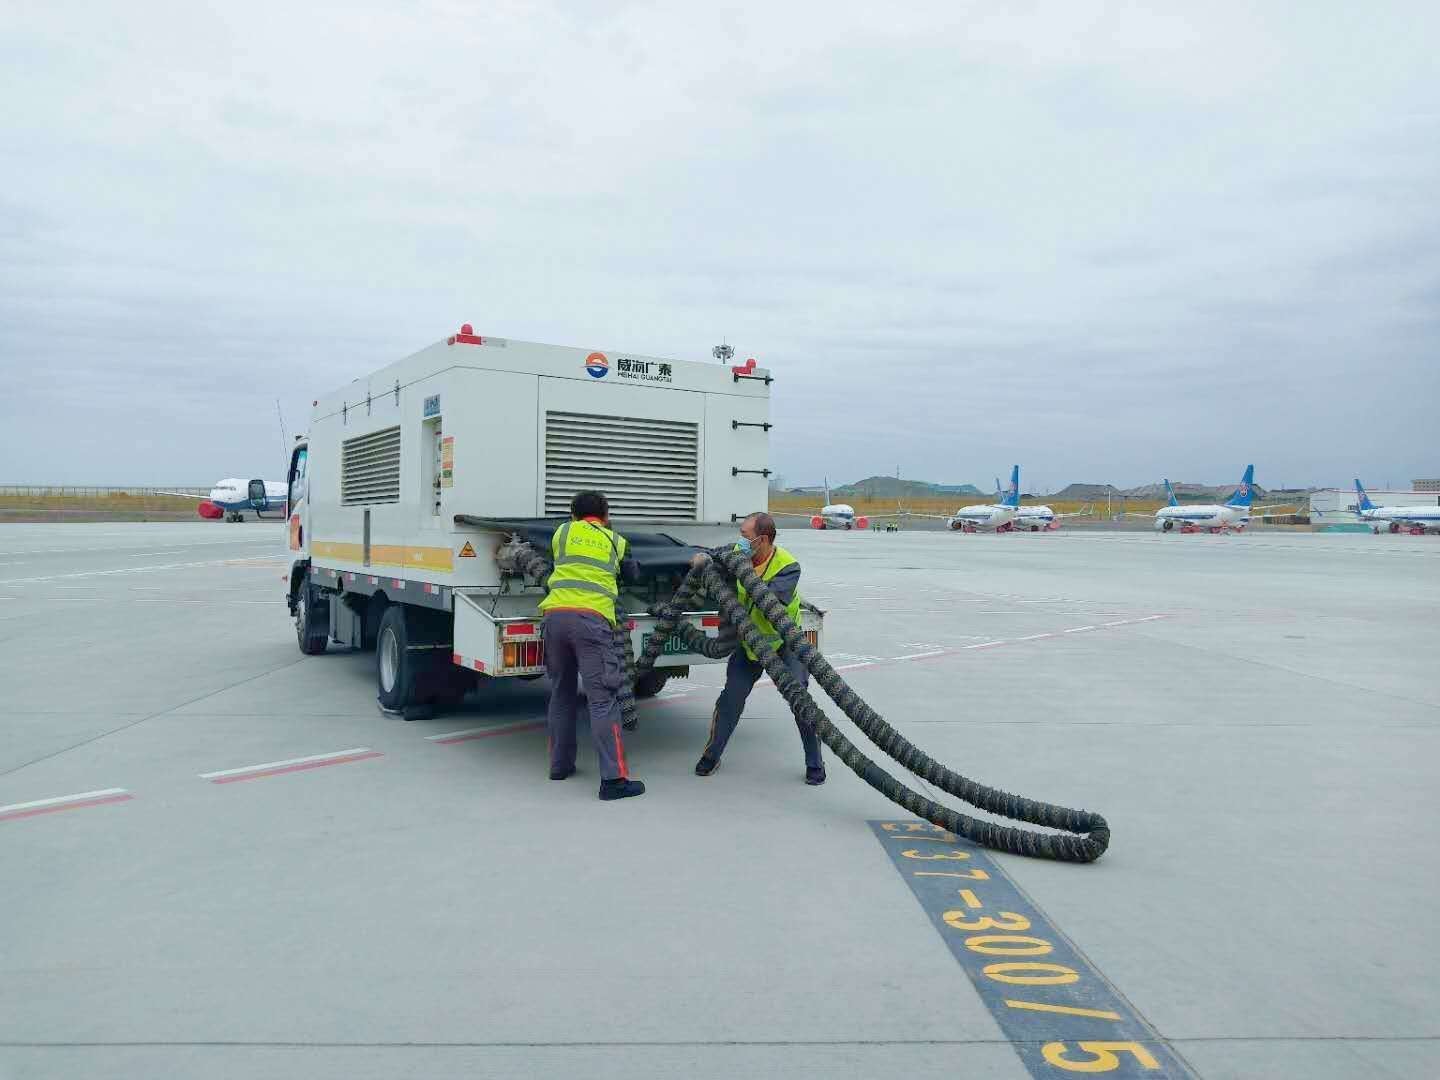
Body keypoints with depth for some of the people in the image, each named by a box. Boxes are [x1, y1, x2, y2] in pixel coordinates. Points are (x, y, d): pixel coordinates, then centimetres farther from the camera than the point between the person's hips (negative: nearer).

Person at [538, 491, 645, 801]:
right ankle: (613, 778, -10)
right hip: (591, 618, -3)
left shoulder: (563, 532, 22)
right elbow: (631, 575, 33)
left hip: (555, 614, 3)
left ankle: (560, 765, 27)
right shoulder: (616, 541, 19)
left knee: (561, 693, 18)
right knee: (602, 699, -6)